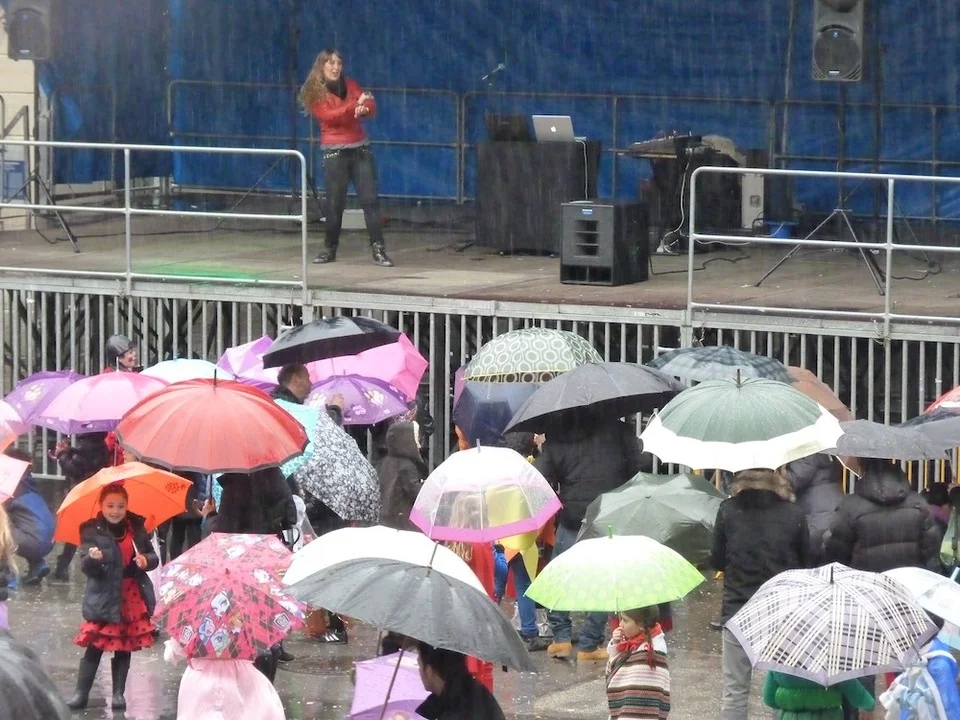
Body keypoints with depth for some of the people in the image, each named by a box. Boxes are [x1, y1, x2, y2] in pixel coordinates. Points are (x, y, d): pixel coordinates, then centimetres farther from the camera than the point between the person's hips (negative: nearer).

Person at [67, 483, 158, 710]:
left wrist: (147, 560, -11)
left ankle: (119, 693, 18)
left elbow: (153, 557, 12)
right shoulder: (92, 530, -5)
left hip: (133, 598, 3)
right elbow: (86, 566, -12)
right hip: (104, 599, -3)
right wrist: (92, 558, -35)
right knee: (95, 646, -4)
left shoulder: (136, 527, 5)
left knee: (124, 648, 10)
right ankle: (81, 693, 3)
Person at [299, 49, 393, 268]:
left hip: (360, 148, 3)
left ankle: (378, 249, -7)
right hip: (335, 151, -3)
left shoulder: (350, 85, 11)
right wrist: (355, 105, -26)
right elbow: (329, 115, -17)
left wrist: (364, 109, -23)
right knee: (335, 203, 0)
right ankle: (329, 249, 14)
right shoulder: (314, 92, -2)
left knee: (370, 199, -4)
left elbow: (372, 108, 1)